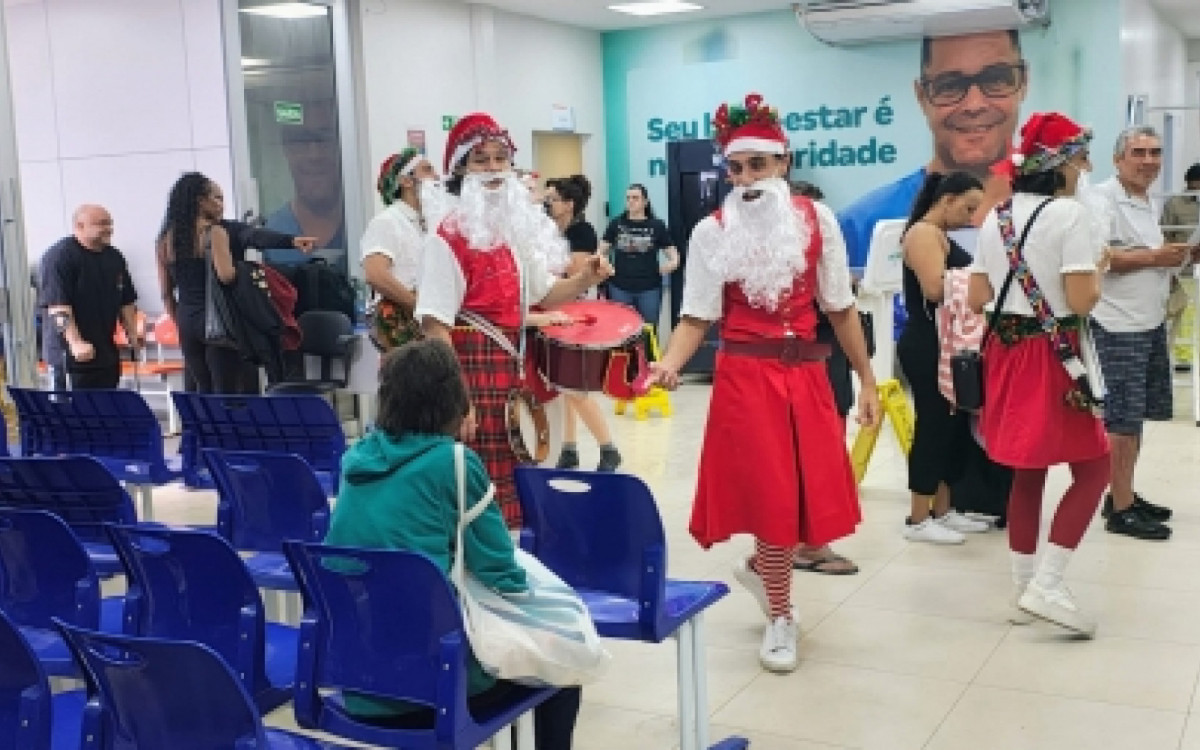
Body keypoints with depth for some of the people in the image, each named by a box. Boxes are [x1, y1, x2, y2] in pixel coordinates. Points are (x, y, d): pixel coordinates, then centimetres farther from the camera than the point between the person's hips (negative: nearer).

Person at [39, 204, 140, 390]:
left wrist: (132, 334, 8)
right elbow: (58, 306, -20)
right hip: (70, 353, -8)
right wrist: (76, 343, -28)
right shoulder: (59, 256, -12)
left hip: (106, 352, 8)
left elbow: (127, 302, 18)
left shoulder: (114, 257, 12)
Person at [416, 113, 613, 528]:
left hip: (516, 367, 7)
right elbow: (436, 325, -16)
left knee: (514, 485, 14)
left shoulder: (522, 225, 10)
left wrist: (584, 280, -1)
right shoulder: (449, 236, -12)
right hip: (473, 369, -7)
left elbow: (542, 294, 19)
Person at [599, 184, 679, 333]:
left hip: (649, 289, -1)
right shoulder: (616, 224, 6)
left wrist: (672, 262, -19)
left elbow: (672, 253, 4)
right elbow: (602, 250, 8)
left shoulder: (657, 225, 2)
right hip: (620, 287, 1)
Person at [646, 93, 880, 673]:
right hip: (745, 376, -3)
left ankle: (761, 567, 38)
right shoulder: (711, 232, -4)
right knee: (772, 496, 0)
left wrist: (867, 380, 7)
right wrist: (669, 362, -25)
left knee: (816, 496, 7)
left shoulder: (817, 220, 2)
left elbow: (840, 308, 7)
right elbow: (697, 318, -6)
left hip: (808, 373, 3)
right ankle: (780, 617, 20)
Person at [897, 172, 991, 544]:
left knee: (954, 426, 13)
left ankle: (942, 511, 21)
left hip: (947, 345, 10)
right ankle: (918, 520, 2)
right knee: (933, 426, -6)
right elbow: (935, 288, -24)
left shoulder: (941, 236, 19)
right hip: (927, 347, -10)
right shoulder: (923, 233, -12)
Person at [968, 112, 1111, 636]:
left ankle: (1025, 586, 20)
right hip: (1052, 355, -7)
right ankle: (1046, 585, -4)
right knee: (1094, 466, 5)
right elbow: (1082, 301, -17)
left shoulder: (996, 217, 9)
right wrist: (1098, 268, 2)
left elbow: (975, 299, 9)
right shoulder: (1070, 213, -12)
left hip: (1005, 352, 7)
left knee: (1028, 470, 14)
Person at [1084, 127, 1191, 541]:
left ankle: (1125, 495, 27)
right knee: (1123, 418, -4)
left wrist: (1173, 258, 9)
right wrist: (1153, 257, -23)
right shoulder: (1102, 198, -13)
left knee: (1138, 414, 15)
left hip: (1151, 324, 9)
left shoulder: (1152, 203, 17)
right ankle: (1121, 509, 5)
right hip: (1118, 327, -9)